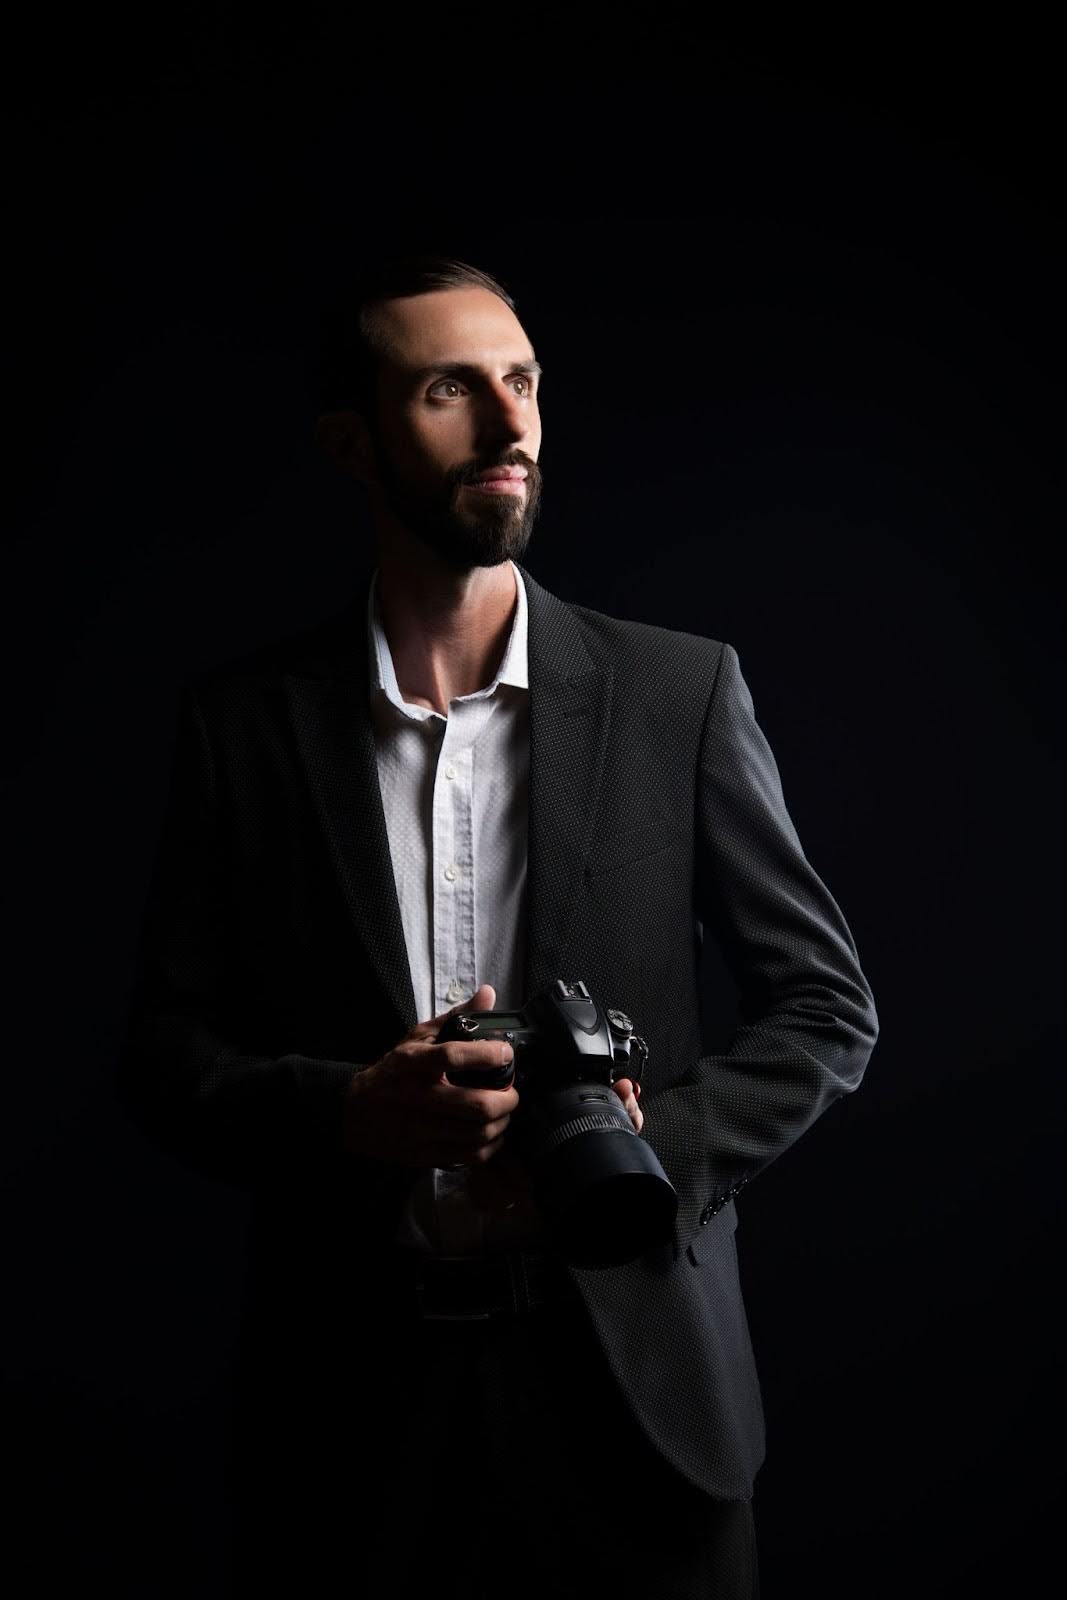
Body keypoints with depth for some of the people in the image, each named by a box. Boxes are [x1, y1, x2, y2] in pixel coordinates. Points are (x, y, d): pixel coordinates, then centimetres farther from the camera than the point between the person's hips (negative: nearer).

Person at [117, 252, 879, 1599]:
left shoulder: (682, 692, -1)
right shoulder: (243, 720, 0)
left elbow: (828, 1008, 2)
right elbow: (165, 1054, 1)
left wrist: (651, 1147, -14)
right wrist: (348, 1116, -17)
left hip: (638, 1383, 0)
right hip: (351, 1390, 0)